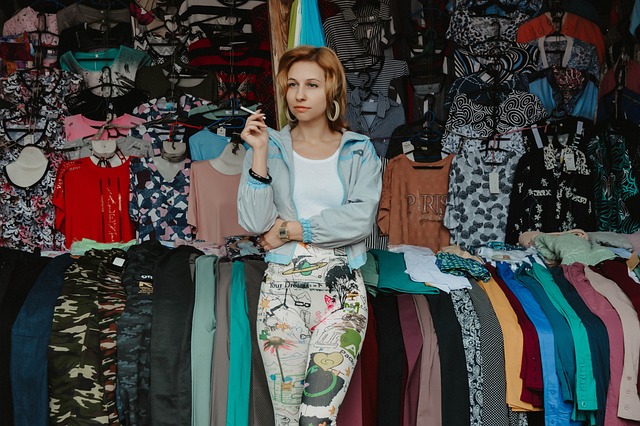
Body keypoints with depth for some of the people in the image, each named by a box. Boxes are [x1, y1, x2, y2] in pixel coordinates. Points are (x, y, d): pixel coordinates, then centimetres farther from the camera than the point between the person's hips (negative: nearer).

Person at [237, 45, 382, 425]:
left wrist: (291, 229, -8)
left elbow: (361, 219, -9)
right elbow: (255, 223, -4)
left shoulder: (360, 151, 7)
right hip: (283, 284, 1)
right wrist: (260, 154, -9)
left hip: (341, 285, 0)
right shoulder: (270, 146, 7)